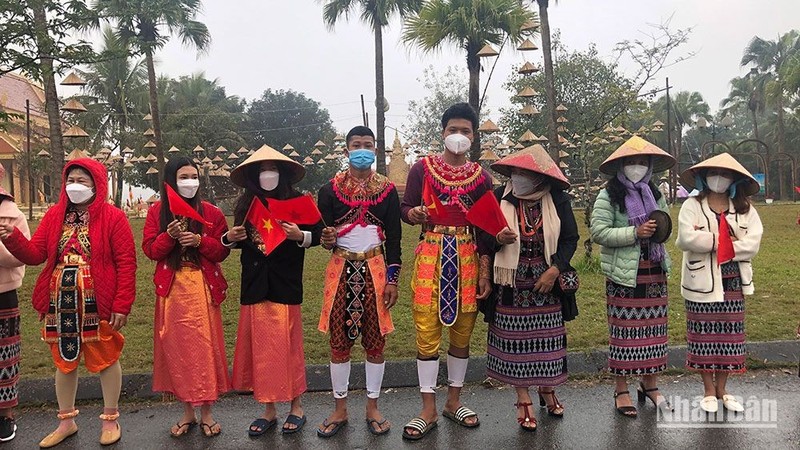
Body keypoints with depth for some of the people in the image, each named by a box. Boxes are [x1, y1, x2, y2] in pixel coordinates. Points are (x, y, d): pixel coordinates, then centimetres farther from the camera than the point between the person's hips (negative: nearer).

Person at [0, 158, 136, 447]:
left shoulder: (113, 217, -6)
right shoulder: (54, 215, 9)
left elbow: (126, 263, -10)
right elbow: (34, 254, 3)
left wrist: (122, 305, -15)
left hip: (97, 302, -5)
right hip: (60, 302, 5)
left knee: (105, 358, 7)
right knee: (64, 360, 15)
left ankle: (110, 420, 24)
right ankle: (67, 421, 32)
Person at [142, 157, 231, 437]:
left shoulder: (211, 213, 0)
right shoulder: (157, 212, 5)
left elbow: (222, 251, 0)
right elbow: (150, 249, 1)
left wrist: (200, 240, -17)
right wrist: (169, 236, -17)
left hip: (203, 288, -1)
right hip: (171, 289, 2)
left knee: (205, 347, 0)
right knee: (176, 347, 7)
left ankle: (206, 412, 16)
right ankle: (187, 412, 23)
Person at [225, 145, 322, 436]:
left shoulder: (296, 201, -3)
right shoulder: (245, 204, 7)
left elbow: (317, 235, -2)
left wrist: (299, 235, -21)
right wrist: (229, 238, -3)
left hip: (285, 285, -3)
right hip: (255, 284, 3)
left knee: (287, 345, 3)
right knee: (260, 346, 7)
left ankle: (296, 407, 20)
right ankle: (268, 409, 22)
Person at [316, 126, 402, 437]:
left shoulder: (387, 189, 3)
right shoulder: (330, 189, 1)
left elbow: (393, 238, 3)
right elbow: (323, 235, 3)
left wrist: (392, 279, -3)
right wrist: (327, 240, -21)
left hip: (375, 270, 0)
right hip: (341, 269, 0)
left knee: (375, 340, 6)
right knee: (339, 340, 6)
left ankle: (372, 408, 23)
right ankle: (340, 409, 22)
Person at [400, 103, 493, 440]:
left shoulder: (481, 176, 8)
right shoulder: (422, 168, 3)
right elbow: (405, 207, 2)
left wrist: (485, 273, 2)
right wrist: (412, 213, -23)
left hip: (467, 259, 2)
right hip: (431, 257, -2)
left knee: (462, 332, 9)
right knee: (427, 332, -2)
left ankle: (453, 401, 26)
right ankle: (428, 409, 10)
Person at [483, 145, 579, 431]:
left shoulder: (557, 199, -3)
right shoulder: (499, 197, -5)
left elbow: (570, 239, 2)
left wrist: (555, 270, -10)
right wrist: (498, 239, -22)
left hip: (546, 279, 1)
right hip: (511, 281, -1)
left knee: (547, 336, 8)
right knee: (514, 337, 4)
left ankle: (547, 389, 32)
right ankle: (523, 399, 19)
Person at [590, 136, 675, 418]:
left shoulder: (654, 194, 12)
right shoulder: (609, 195, -6)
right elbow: (598, 232, -14)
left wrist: (661, 228, 1)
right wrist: (635, 233, -20)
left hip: (654, 270, 6)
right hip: (624, 272, -5)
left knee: (653, 327, 11)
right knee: (624, 330, 0)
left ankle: (650, 385, 26)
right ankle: (621, 390, 12)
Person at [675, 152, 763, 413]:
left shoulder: (745, 209, 6)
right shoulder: (692, 206, -2)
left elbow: (752, 244, -7)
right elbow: (686, 238, -17)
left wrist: (709, 242, -15)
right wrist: (726, 241, -12)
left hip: (733, 281, 3)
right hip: (702, 281, -3)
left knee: (729, 337, 9)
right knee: (704, 336, 5)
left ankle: (722, 390, 25)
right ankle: (709, 391, 20)